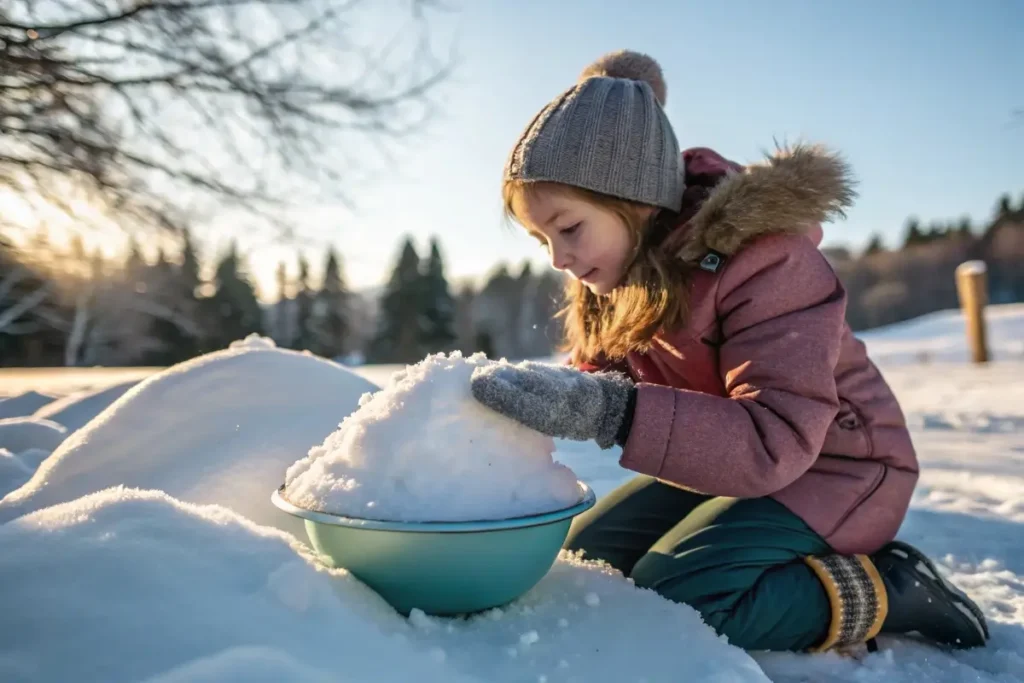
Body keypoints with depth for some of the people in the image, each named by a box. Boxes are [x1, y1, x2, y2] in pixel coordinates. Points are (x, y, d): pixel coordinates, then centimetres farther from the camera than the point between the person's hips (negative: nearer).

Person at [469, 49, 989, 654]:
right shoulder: (625, 261, -5)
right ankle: (797, 566, 9)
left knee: (665, 602, -26)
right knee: (585, 557, 2)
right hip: (730, 463, 8)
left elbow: (775, 442, -37)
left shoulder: (766, 257, -29)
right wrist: (534, 388, -18)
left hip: (834, 469, -8)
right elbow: (600, 370, 3)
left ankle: (886, 590, -5)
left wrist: (612, 412, -48)